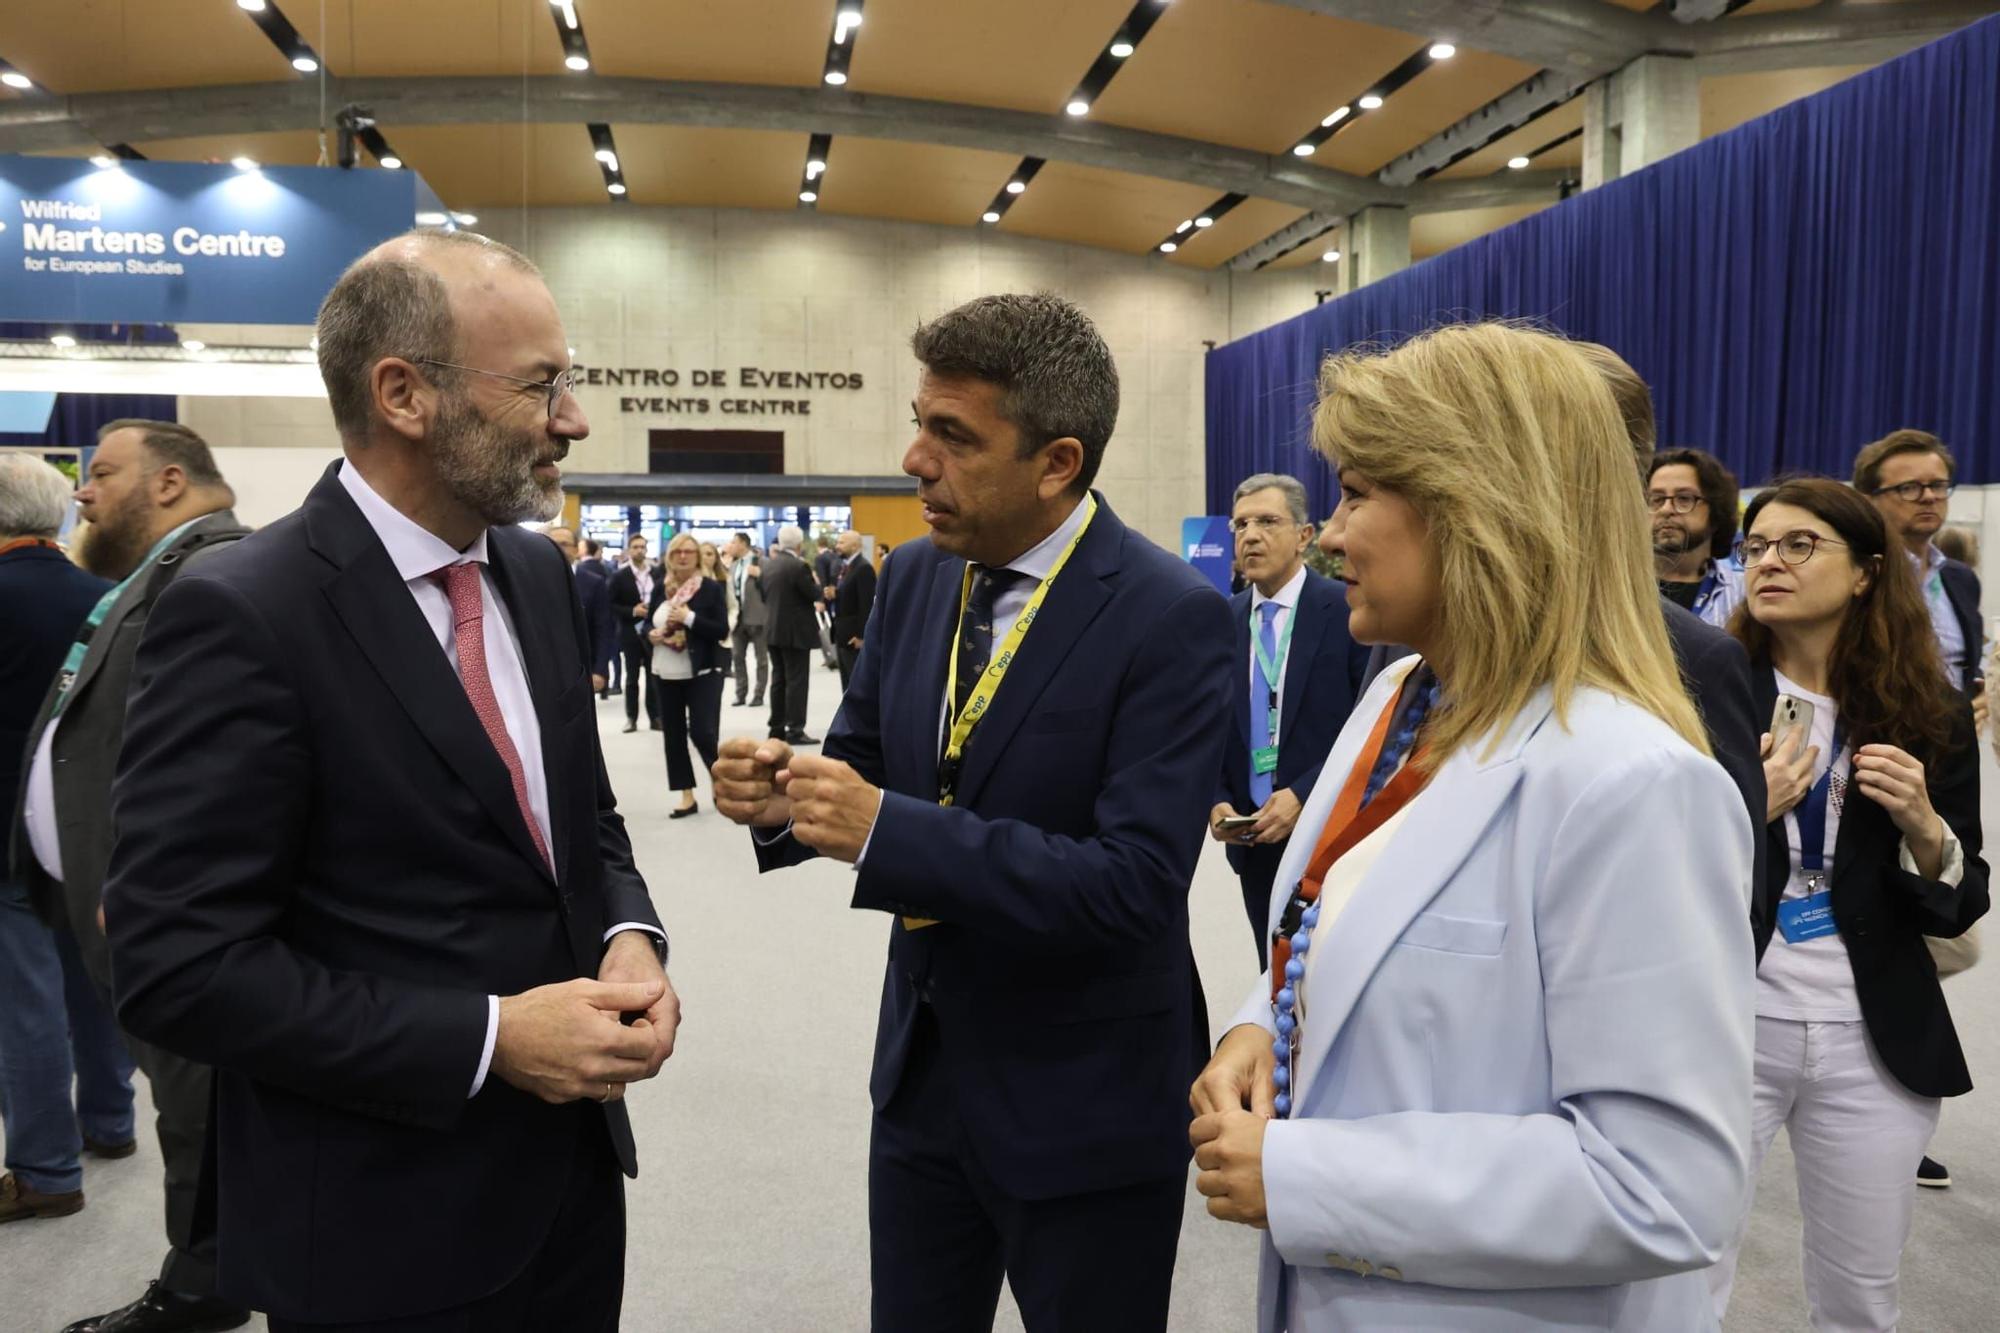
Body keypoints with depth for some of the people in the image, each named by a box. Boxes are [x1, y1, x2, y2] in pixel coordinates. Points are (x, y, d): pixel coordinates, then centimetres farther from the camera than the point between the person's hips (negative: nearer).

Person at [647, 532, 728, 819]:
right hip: (668, 673, 4)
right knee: (674, 734, 7)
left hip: (702, 672, -4)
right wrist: (651, 634, -6)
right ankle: (687, 796, 16)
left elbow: (722, 631, -11)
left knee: (702, 732, -9)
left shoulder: (711, 588, -6)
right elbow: (648, 624, 16)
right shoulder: (660, 588, 5)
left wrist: (689, 618, -19)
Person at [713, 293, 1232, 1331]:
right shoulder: (914, 577, 0)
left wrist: (887, 830, -32)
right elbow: (867, 762, 8)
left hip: (1085, 1099, -6)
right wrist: (782, 794, -15)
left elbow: (1135, 885, -27)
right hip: (922, 1061, 6)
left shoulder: (1171, 618, -20)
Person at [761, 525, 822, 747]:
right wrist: (816, 581, 5)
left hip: (773, 629, 8)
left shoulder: (768, 564, 7)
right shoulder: (799, 565, -17)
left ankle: (777, 728, 15)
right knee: (797, 681, -4)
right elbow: (814, 594, -13)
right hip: (795, 631, -8)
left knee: (779, 679, 12)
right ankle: (795, 731, -5)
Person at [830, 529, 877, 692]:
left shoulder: (864, 568, -15)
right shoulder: (841, 566, 14)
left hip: (855, 633, -9)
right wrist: (832, 594, -1)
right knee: (846, 679, 13)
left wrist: (861, 635, -22)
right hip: (841, 631, 9)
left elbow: (867, 604, -19)